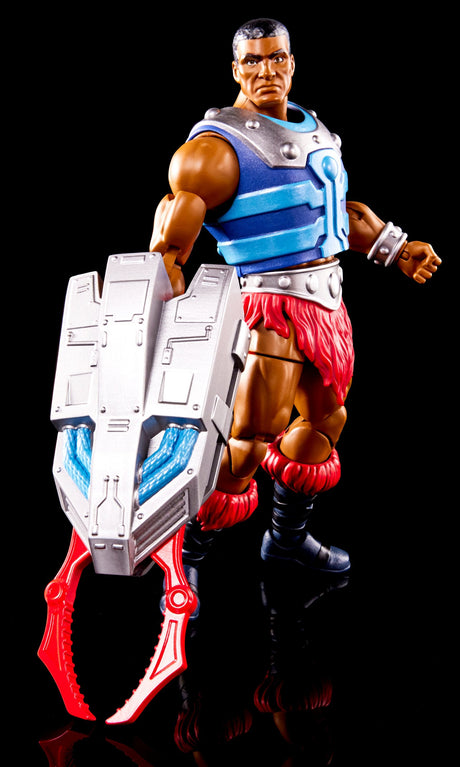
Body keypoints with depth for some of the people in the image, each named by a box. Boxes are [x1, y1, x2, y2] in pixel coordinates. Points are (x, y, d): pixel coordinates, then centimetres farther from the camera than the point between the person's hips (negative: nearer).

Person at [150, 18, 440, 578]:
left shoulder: (310, 128, 12)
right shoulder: (219, 149, -14)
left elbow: (340, 209, 25)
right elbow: (167, 246, -19)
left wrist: (396, 249, 19)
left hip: (326, 299, 9)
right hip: (272, 304, -9)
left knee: (325, 418, 19)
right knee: (250, 440, -11)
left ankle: (288, 536, 38)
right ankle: (185, 558, 5)